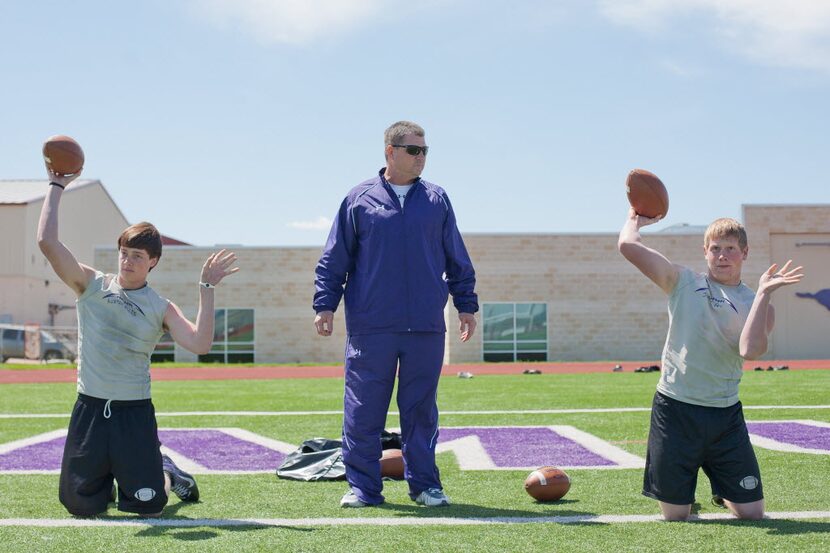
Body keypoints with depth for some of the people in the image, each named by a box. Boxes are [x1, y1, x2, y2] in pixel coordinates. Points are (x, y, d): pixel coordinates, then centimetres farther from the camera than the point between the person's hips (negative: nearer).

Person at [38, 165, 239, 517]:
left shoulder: (161, 309, 1)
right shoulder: (91, 285, 1)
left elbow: (200, 344, -16)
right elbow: (47, 242, -9)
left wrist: (206, 288, -16)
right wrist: (56, 187, -7)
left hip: (134, 412, -1)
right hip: (89, 409, 1)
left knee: (147, 506, -3)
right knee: (81, 506, 3)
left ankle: (167, 475, 33)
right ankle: (105, 476, 39)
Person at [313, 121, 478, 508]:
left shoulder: (437, 200, 11)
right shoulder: (360, 200, 5)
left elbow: (457, 261, 17)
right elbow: (334, 260, 7)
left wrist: (466, 305, 14)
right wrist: (325, 305, 0)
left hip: (426, 327, 2)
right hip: (370, 327, -2)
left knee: (422, 409, 7)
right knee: (363, 410, 1)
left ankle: (424, 483, 18)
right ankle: (362, 487, 10)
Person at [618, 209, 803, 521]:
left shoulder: (757, 305, 6)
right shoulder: (683, 283, 2)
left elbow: (750, 350, -16)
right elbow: (628, 246, -8)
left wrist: (764, 293, -15)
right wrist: (635, 220, 11)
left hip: (726, 415, 2)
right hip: (675, 410, -2)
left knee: (752, 512, 3)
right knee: (675, 516, 3)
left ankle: (722, 492, 39)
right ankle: (686, 491, 41)